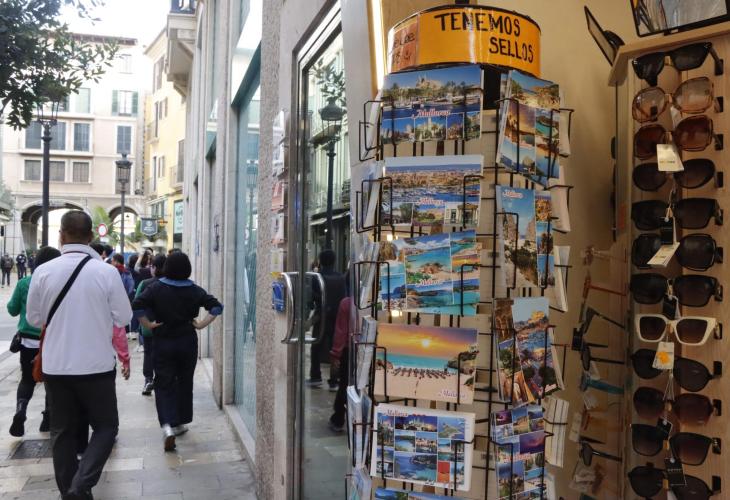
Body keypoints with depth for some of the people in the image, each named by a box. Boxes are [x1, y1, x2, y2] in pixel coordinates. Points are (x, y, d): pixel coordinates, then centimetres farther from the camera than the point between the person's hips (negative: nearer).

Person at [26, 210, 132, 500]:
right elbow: (123, 318, -4)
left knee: (62, 431, 15)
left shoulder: (43, 272, -6)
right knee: (105, 426, 11)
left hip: (55, 365, 3)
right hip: (97, 365, -2)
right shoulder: (106, 271, -12)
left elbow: (34, 318, 6)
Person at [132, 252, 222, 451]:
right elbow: (216, 306, -7)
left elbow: (137, 305, -17)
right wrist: (201, 324, -2)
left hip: (163, 343, -1)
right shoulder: (194, 290, -2)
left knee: (164, 385, 1)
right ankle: (180, 423, 27)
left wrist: (148, 324, -7)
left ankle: (167, 425, -18)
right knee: (185, 383, 16)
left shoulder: (155, 288, -6)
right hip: (188, 342, 2)